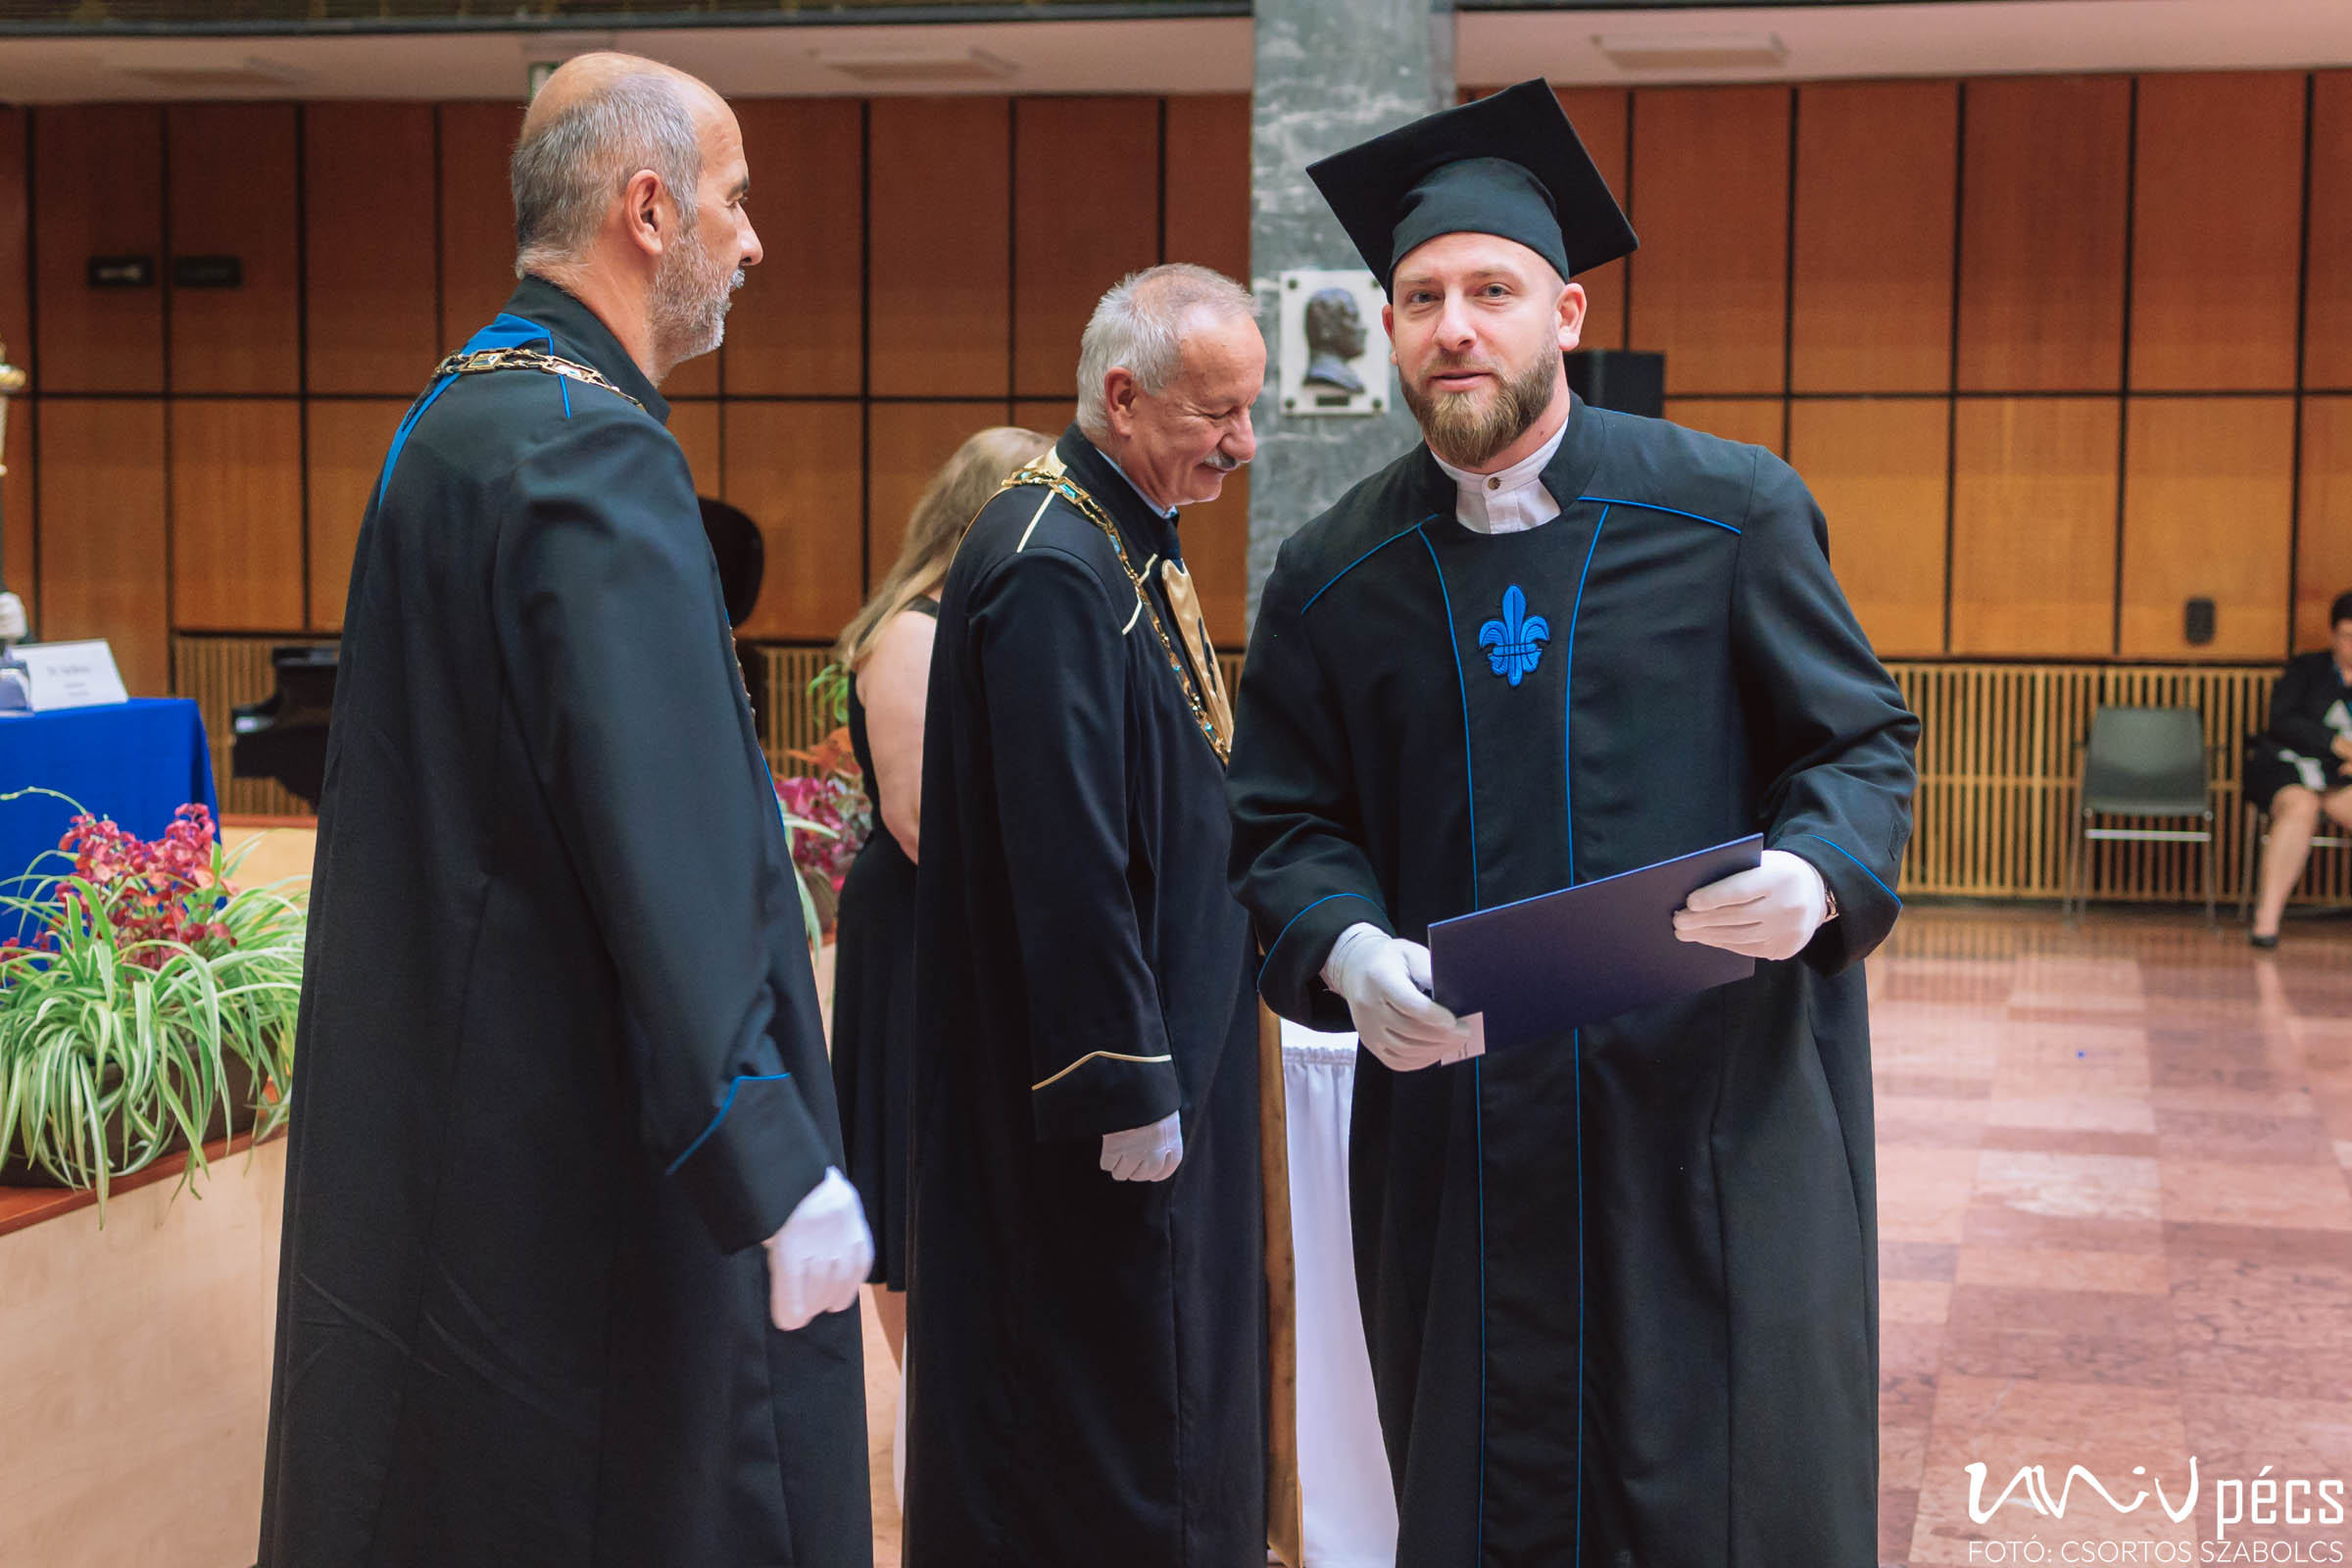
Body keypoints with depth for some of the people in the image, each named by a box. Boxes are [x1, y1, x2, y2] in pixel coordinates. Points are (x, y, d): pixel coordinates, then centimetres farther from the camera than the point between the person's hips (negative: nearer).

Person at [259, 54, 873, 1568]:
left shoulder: (460, 416, 12)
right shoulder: (595, 455, -20)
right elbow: (669, 851, -27)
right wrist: (774, 1163, -27)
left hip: (444, 1100, 10)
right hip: (578, 1145, -10)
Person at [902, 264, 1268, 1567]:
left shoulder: (1130, 544, 12)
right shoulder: (1052, 568, -21)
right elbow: (1064, 859, -25)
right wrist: (1128, 1087, -22)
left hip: (1165, 1055, 10)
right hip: (1099, 1092, -10)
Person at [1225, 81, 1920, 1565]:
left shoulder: (1730, 511, -1)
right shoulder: (1333, 577, 6)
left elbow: (1866, 733, 3)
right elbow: (1286, 822, 8)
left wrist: (1818, 874, -19)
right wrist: (1345, 948, -14)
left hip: (1718, 1106, -2)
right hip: (1455, 1112, 2)